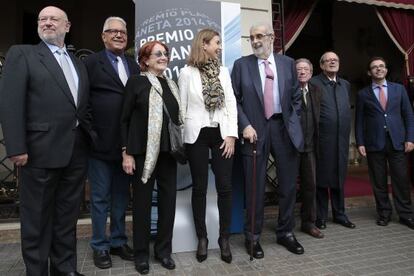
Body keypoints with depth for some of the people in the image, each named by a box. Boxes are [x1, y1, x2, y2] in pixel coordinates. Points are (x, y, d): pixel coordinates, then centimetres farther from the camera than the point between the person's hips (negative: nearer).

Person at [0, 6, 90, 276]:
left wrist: (90, 138, 4)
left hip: (76, 152, 5)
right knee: (37, 218, 9)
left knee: (67, 217, 15)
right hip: (41, 151, -4)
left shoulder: (78, 63, 16)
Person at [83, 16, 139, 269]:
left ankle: (118, 241, 30)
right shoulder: (92, 62, 0)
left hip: (127, 142, 5)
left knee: (122, 196, 14)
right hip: (101, 142, -4)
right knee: (100, 198, 8)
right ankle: (100, 246, 24)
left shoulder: (134, 65, 13)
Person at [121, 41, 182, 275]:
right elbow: (124, 119, -3)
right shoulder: (136, 82, -1)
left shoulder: (171, 85, 13)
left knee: (168, 200, 8)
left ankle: (164, 250, 24)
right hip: (144, 152, -4)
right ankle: (142, 253, 22)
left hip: (168, 151, 5)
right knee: (142, 202, 6)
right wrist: (126, 152, -9)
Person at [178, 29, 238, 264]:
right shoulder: (187, 72, 1)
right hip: (197, 135, -2)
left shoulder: (224, 71, 10)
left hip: (221, 134, 3)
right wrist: (180, 139, -2)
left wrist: (231, 134, -4)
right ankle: (202, 238, 21)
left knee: (225, 187, 2)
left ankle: (225, 238, 18)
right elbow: (182, 107, 2)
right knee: (200, 188, 6)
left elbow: (231, 104, 5)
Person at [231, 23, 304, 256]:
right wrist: (245, 125, -10)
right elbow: (234, 99, 0)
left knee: (289, 183, 10)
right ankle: (253, 236, 21)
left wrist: (293, 123, 3)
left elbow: (296, 97, 13)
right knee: (255, 186, 4)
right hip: (255, 129, -2)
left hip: (284, 127, 3)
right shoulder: (241, 64, 5)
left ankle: (286, 232, 29)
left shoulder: (288, 63, 10)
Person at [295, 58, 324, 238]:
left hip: (309, 144, 5)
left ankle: (308, 222, 25)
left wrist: (316, 140, 6)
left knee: (310, 184, 10)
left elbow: (317, 117, 13)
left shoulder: (315, 91, 12)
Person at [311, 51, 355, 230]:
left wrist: (346, 132, 13)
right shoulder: (313, 83, -4)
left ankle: (339, 214, 27)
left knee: (339, 177, 13)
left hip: (342, 139, 5)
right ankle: (321, 216, 17)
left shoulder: (345, 85, 16)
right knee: (321, 178, 4)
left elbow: (347, 110, 19)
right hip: (321, 140, -5)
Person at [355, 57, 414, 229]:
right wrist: (360, 143, -3)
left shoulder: (399, 89, 10)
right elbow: (359, 121, 5)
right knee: (379, 181, 4)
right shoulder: (363, 94, 7)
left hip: (397, 142, 1)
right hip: (374, 143, -1)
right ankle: (384, 213, 17)